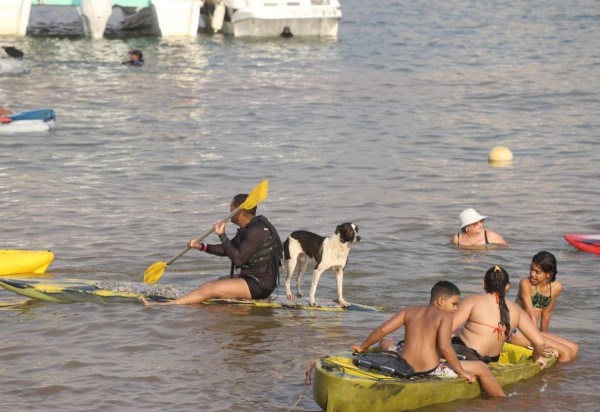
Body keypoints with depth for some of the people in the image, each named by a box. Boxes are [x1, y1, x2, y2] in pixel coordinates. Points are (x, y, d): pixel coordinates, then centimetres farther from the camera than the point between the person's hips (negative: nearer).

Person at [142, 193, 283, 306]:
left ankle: (166, 306, -16)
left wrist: (222, 235, -23)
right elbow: (228, 249, 22)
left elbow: (238, 259, -27)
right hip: (251, 278, 11)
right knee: (213, 283, 21)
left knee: (210, 288, -14)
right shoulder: (248, 228, 14)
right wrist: (201, 246, 10)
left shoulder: (256, 231, -20)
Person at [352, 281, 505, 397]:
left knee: (386, 343, 36)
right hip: (431, 371, -5)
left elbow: (382, 330, 3)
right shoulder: (444, 316, -3)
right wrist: (462, 372, -9)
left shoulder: (410, 311, 10)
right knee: (481, 368, 13)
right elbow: (444, 347, -18)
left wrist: (362, 347, 17)